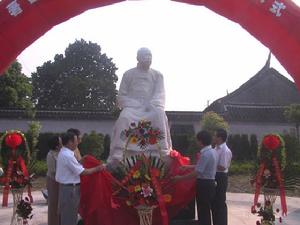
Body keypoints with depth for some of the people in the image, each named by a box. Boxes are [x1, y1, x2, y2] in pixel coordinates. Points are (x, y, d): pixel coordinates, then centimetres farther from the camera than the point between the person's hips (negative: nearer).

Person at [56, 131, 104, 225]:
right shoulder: (68, 156, -22)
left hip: (66, 186, 10)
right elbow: (82, 172, -19)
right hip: (70, 189, -10)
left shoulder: (63, 153, 9)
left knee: (66, 216, 19)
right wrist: (97, 168, -9)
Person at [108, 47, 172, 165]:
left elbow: (159, 94, 4)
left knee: (160, 116, -34)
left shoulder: (157, 75, 15)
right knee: (124, 118, -34)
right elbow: (121, 96, 8)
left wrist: (151, 104, -17)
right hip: (132, 107, 0)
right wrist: (134, 104, -9)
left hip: (151, 108, 1)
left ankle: (163, 154, -34)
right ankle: (117, 155, -36)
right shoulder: (128, 74, 13)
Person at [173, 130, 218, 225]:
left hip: (204, 185, -10)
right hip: (209, 183, 10)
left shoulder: (205, 154, -22)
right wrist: (188, 166, 22)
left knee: (203, 212, 1)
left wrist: (180, 178, -15)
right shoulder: (212, 151, 8)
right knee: (206, 211, 18)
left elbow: (196, 173, -23)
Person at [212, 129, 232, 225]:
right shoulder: (217, 148, 11)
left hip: (220, 178, -9)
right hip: (215, 177, 9)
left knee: (220, 203, 2)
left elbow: (223, 167, -22)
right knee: (214, 202, 16)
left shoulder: (225, 150, -18)